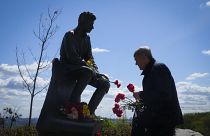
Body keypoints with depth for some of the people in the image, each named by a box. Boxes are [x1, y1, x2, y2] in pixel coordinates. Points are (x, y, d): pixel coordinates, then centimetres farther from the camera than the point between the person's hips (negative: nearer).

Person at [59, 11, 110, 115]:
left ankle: (90, 110, -8)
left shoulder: (86, 38, 16)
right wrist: (90, 68, -24)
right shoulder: (70, 35, -8)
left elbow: (89, 58, 13)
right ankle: (73, 104, -33)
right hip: (67, 68, -8)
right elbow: (72, 57, -21)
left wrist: (96, 71, -5)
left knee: (105, 83, -6)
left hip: (81, 69, 8)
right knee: (88, 71, -39)